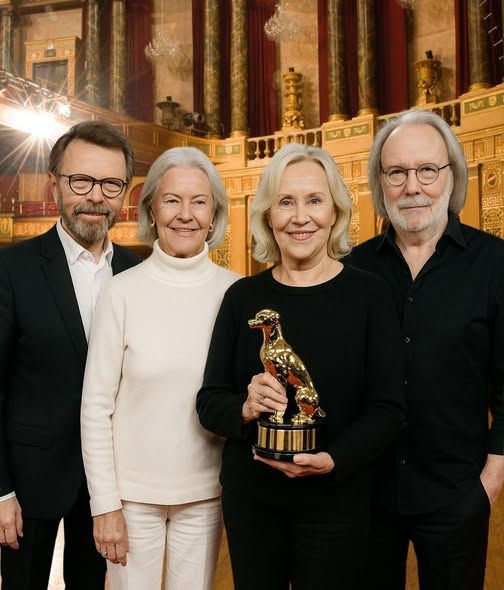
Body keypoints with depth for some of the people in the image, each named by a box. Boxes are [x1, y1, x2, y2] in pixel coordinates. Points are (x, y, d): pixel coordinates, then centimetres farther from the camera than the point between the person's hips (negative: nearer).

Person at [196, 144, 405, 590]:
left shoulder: (368, 295, -7)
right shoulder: (243, 296, -2)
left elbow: (388, 409, -8)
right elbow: (209, 401, 0)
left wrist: (333, 460, -23)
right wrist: (244, 409, -21)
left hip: (336, 500, -2)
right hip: (248, 497, 2)